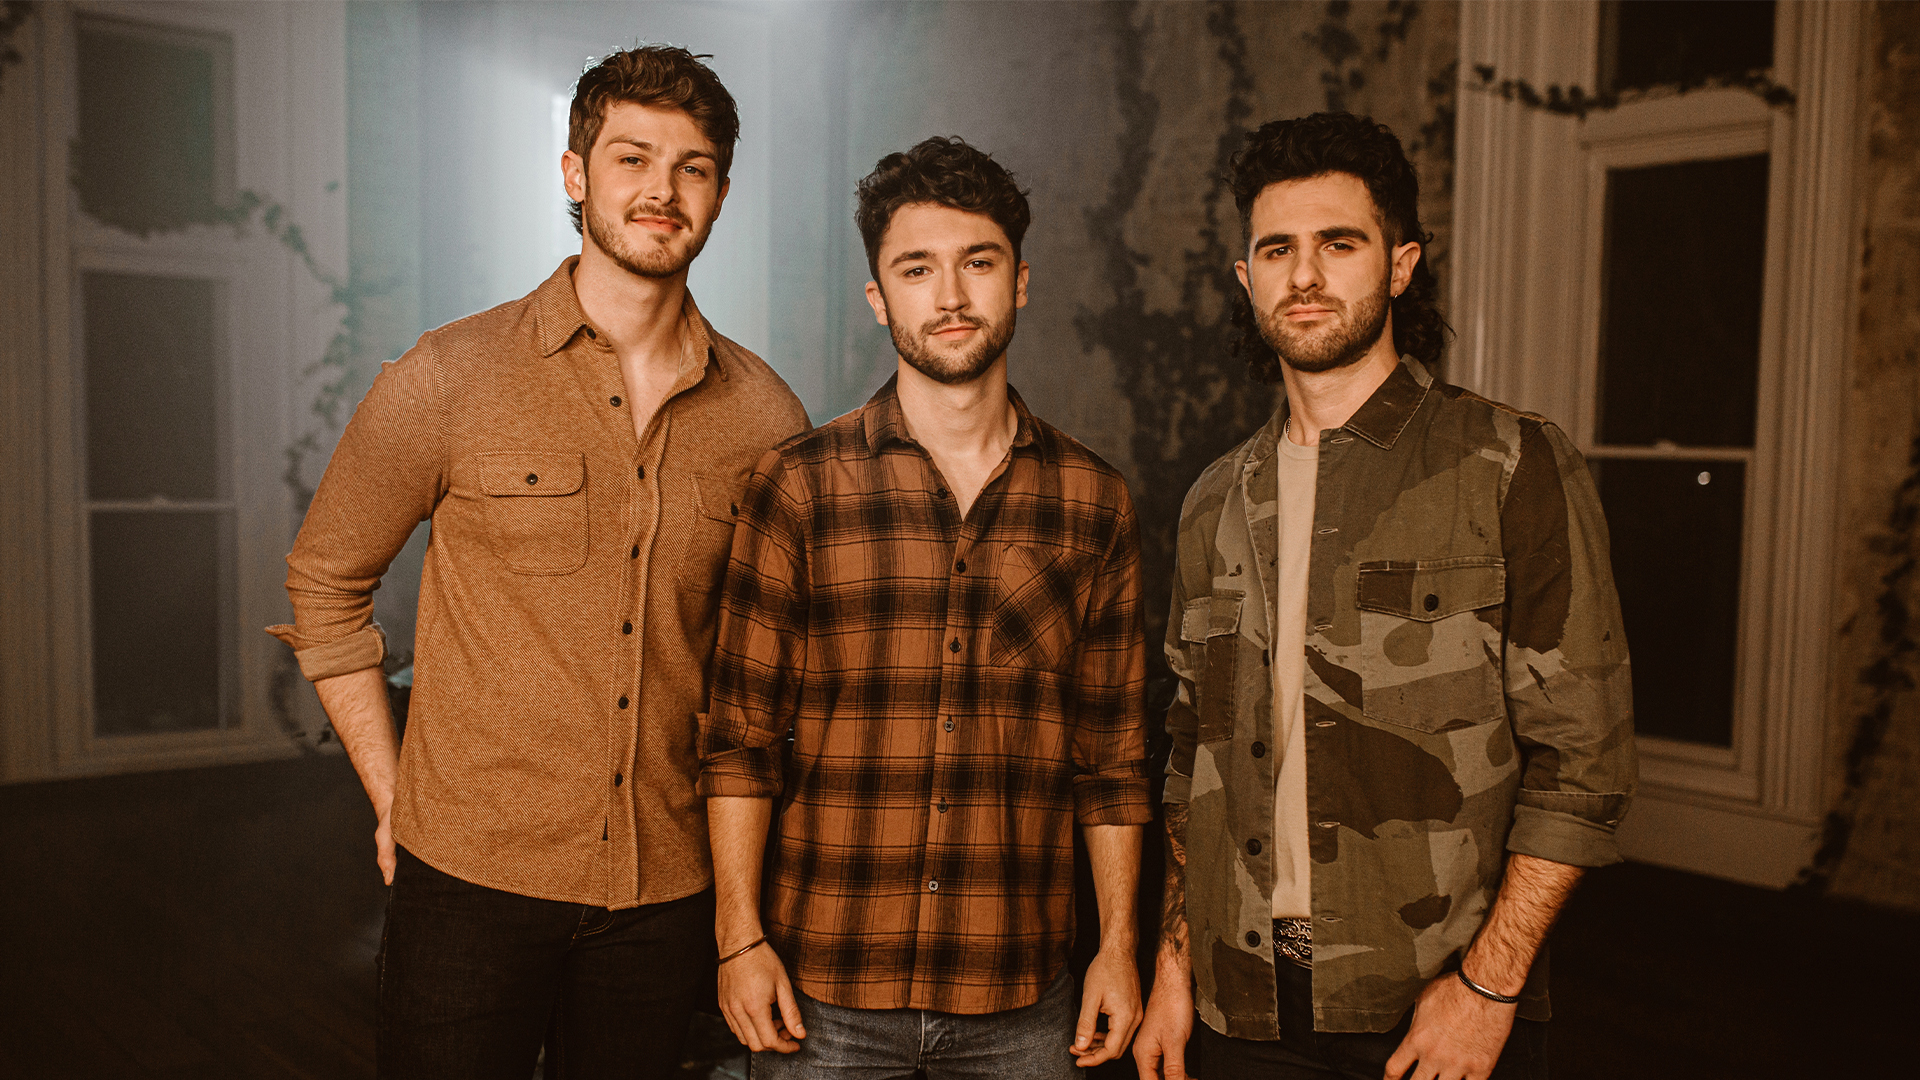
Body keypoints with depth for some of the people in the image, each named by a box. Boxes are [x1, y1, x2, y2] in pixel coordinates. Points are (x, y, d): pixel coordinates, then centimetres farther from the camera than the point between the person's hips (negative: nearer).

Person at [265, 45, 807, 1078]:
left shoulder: (765, 417, -1)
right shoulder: (449, 381, -7)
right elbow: (323, 583, 3)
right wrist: (390, 796, 0)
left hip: (669, 887, 3)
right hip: (472, 876, -2)